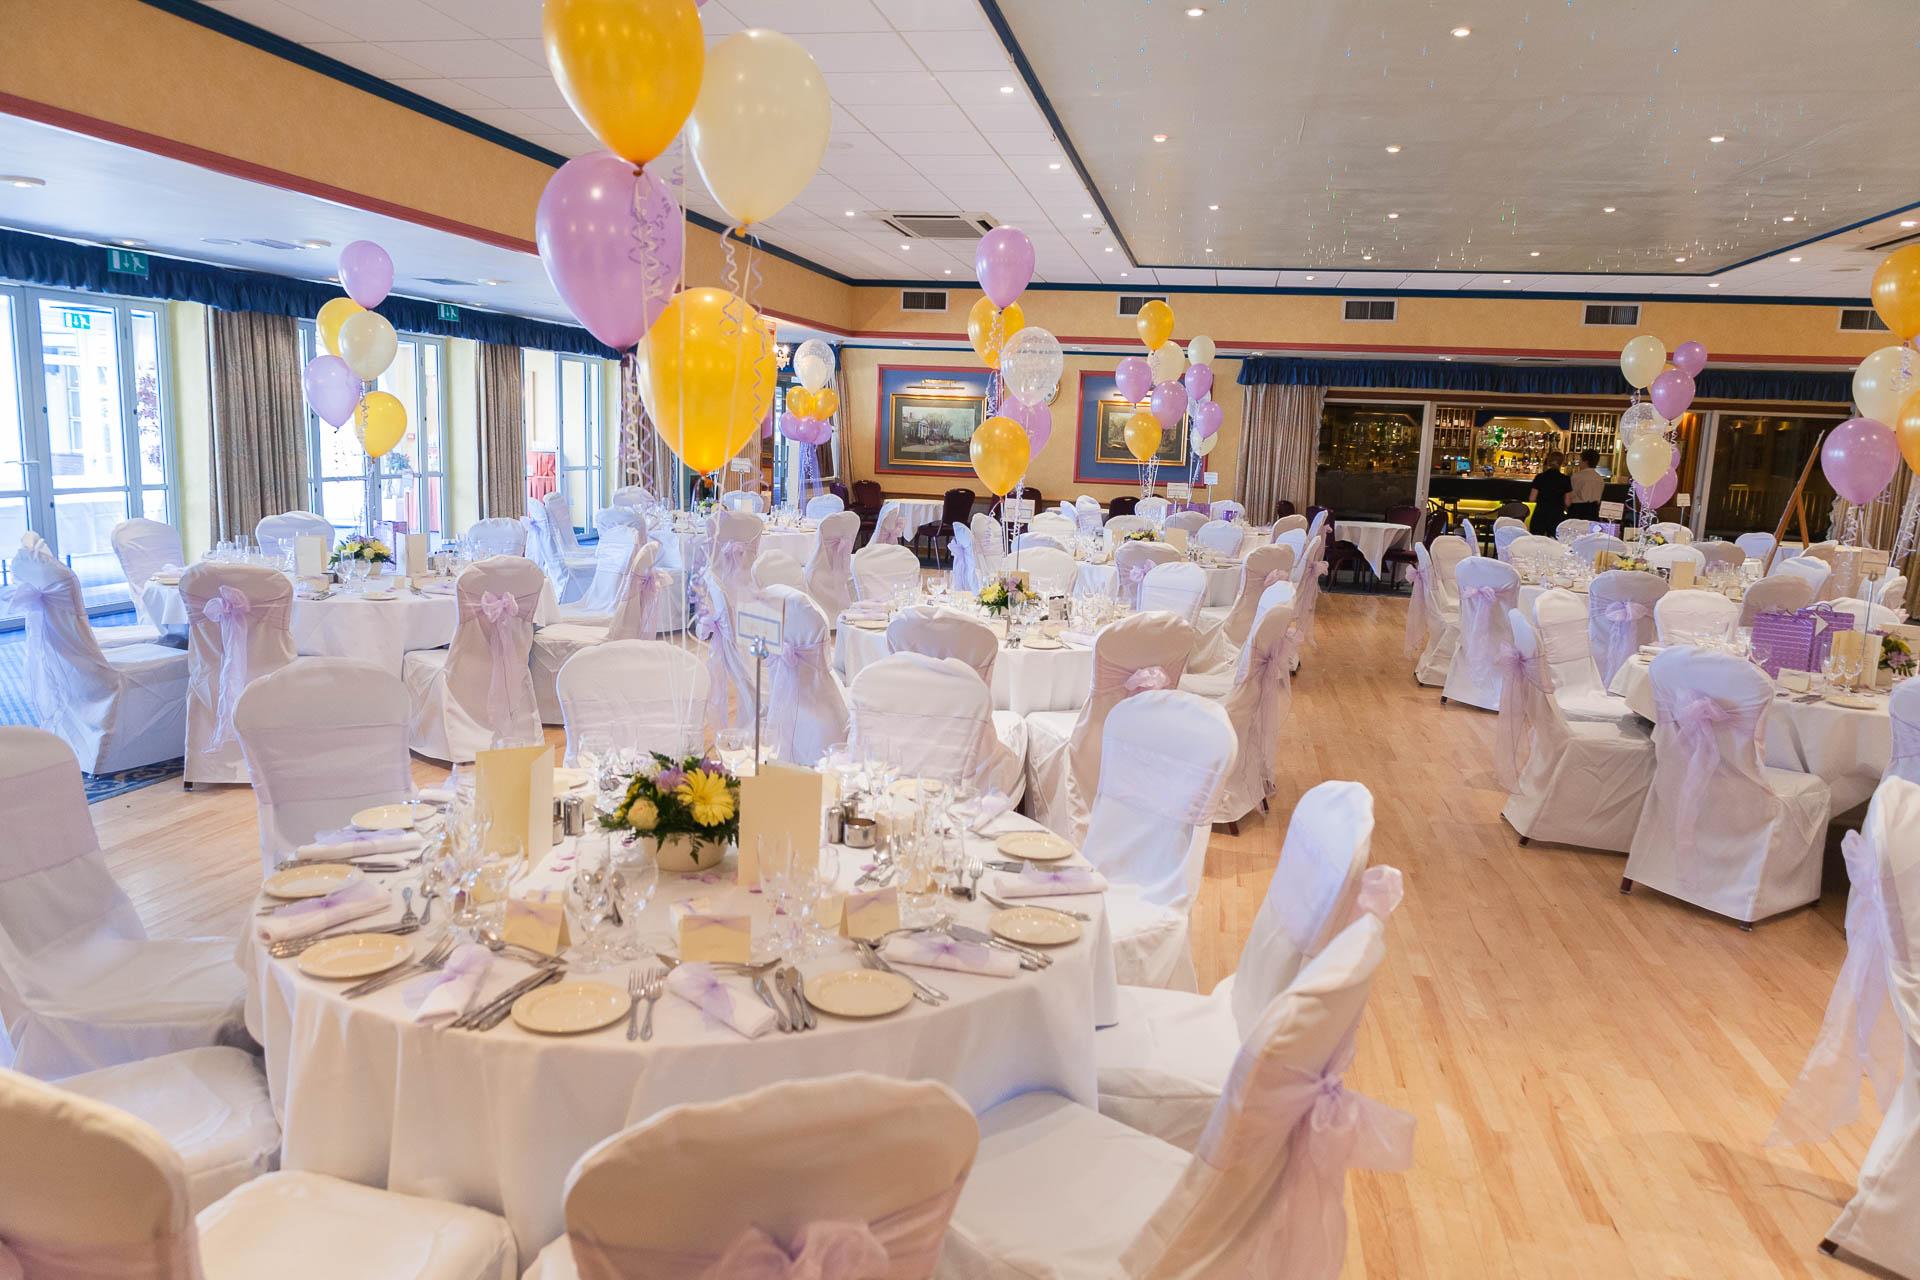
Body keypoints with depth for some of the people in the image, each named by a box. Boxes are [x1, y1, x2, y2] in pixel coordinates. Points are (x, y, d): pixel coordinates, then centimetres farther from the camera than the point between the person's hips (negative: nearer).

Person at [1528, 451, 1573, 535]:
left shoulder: (1540, 477, -4)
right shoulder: (1565, 479, -2)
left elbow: (1532, 499, -5)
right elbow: (1567, 502, -1)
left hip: (1540, 514, 0)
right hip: (1557, 515, 1)